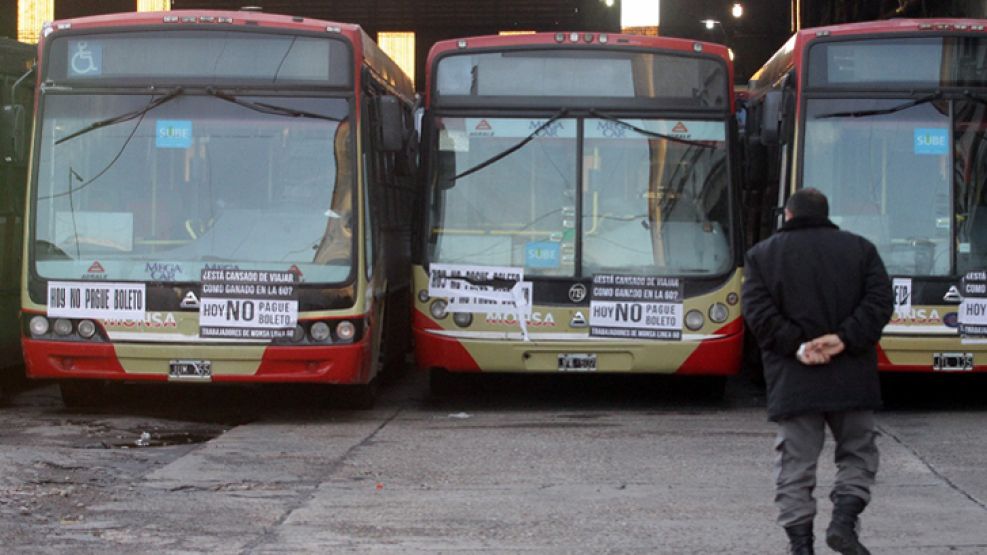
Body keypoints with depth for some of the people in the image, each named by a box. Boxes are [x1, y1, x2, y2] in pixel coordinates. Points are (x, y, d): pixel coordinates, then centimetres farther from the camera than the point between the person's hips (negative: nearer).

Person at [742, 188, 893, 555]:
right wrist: (844, 339, -11)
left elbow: (758, 312, -6)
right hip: (850, 378, 0)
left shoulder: (762, 254, 7)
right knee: (857, 452, 14)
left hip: (792, 382, 0)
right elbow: (880, 301, -4)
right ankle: (844, 520, -4)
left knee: (795, 463, 4)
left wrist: (796, 346, -10)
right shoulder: (859, 249, 8)